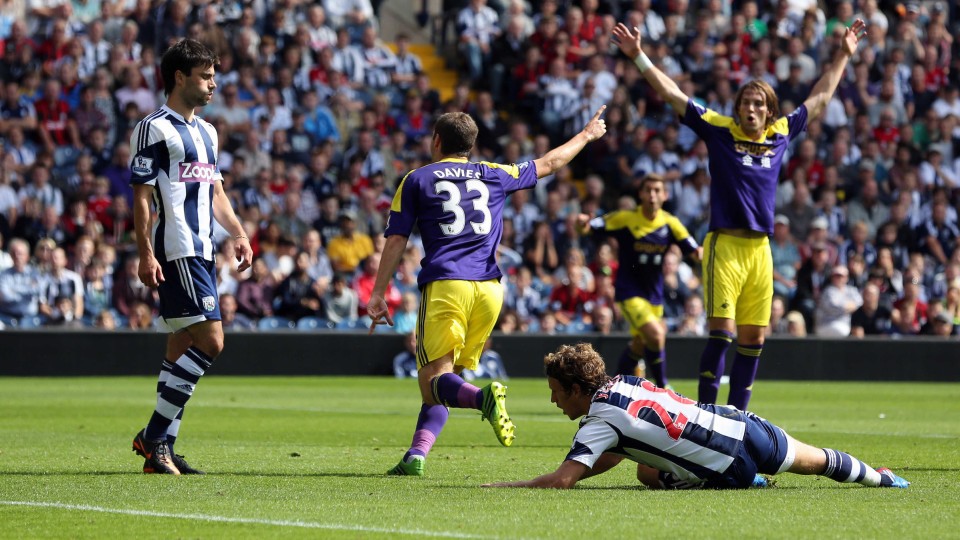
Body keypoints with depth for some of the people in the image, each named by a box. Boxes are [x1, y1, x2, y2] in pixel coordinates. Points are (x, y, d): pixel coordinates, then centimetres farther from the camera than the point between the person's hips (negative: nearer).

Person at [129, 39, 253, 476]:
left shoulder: (206, 132, 20)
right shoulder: (155, 129, -7)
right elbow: (141, 196, -10)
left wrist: (238, 235, 15)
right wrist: (145, 254, -17)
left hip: (202, 253, 9)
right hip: (176, 254, -9)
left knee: (182, 349, 7)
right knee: (210, 341, -15)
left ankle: (160, 449, 9)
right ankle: (154, 435, -10)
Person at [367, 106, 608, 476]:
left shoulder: (416, 180, 10)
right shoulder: (494, 175, 17)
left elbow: (396, 240, 4)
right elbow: (549, 163, 30)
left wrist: (378, 294, 7)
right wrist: (587, 135, 45)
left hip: (444, 285, -3)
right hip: (489, 288, 3)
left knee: (434, 380, -8)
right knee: (446, 380, 11)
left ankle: (483, 397, -39)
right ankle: (416, 455, -5)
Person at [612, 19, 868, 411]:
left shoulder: (781, 134, 13)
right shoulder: (719, 130, 3)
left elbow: (820, 98, 28)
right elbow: (672, 95, 2)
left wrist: (844, 54, 34)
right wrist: (638, 57, -4)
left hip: (760, 249, 5)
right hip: (725, 246, -5)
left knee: (753, 339, 6)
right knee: (721, 332, -12)